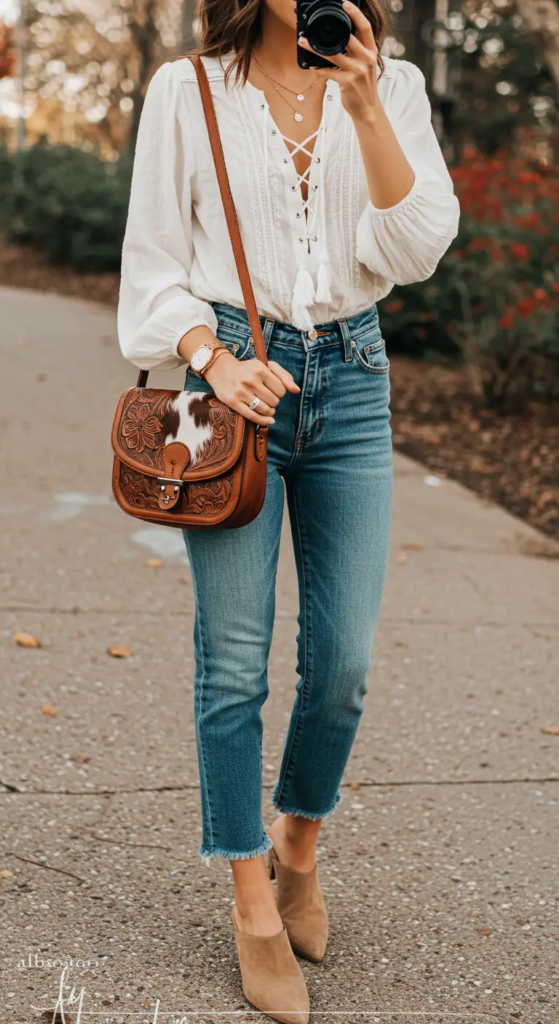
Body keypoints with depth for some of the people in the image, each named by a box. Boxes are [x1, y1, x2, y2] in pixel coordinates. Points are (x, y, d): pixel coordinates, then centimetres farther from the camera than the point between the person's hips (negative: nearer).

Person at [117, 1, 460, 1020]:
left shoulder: (393, 88, 6)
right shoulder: (187, 91, 2)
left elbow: (417, 249, -6)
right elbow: (154, 262, 2)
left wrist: (366, 107, -15)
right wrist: (213, 358, -15)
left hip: (351, 377, 2)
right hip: (236, 375, -2)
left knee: (343, 661, 2)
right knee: (234, 661, -1)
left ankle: (298, 843, 30)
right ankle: (254, 906, 15)